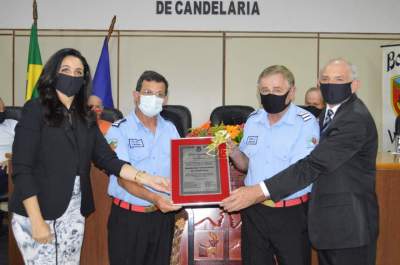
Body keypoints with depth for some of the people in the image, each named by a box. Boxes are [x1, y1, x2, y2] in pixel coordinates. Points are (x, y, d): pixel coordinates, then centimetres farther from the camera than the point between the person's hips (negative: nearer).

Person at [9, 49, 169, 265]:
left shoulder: (86, 118, 9)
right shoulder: (35, 110, -9)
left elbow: (107, 159, 4)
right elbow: (22, 170, -13)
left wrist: (146, 178, -8)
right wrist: (36, 220, -17)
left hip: (74, 214, 5)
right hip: (37, 213, -5)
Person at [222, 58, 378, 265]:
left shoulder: (356, 118, -20)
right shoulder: (330, 112, 11)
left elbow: (314, 165, -28)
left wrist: (260, 191, -32)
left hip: (348, 224, -9)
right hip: (327, 222, 9)